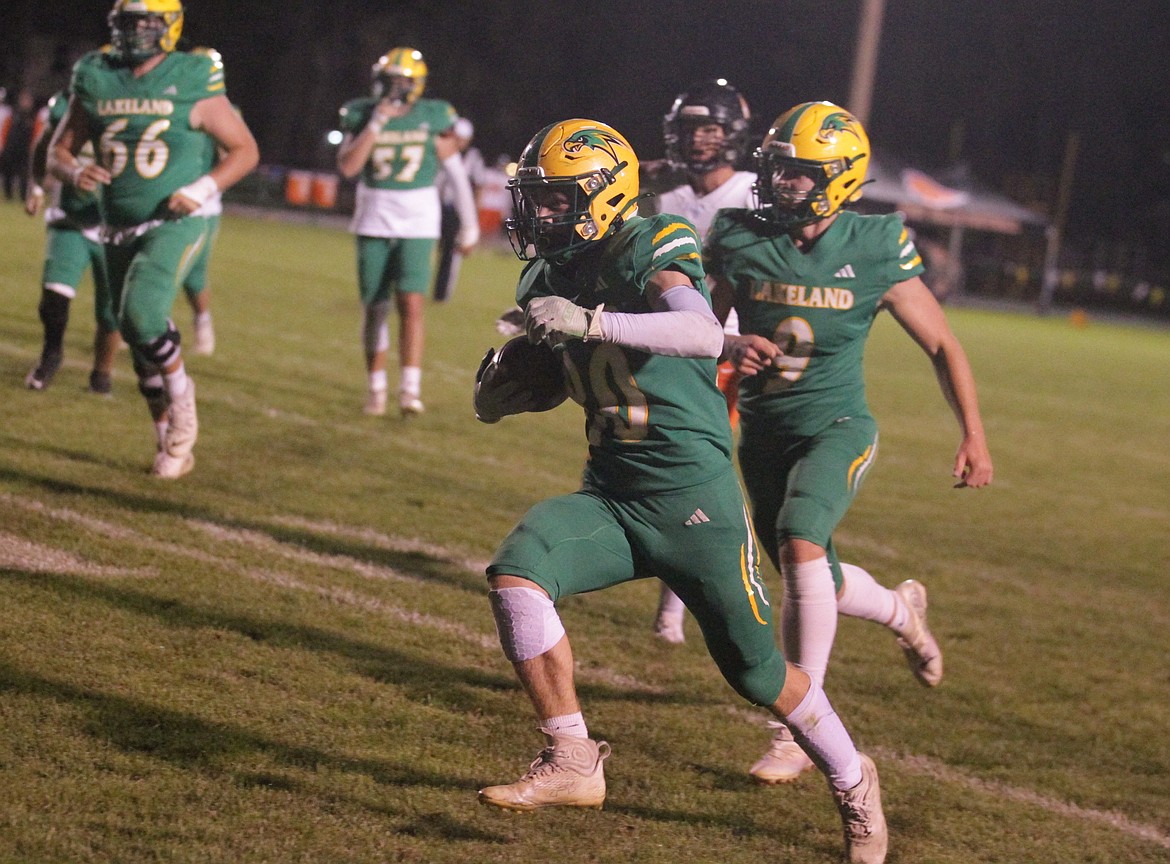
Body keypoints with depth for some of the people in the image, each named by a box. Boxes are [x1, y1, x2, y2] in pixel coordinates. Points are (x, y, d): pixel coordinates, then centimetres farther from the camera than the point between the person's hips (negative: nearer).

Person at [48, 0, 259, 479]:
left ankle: (180, 394, 1)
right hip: (120, 230, 5)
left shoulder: (193, 85, -10)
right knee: (142, 345, 10)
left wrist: (203, 189, -17)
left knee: (141, 313, -27)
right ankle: (173, 447, 26)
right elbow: (58, 149, 9)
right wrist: (76, 173, -14)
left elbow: (245, 150, -2)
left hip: (175, 224, -5)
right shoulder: (96, 81, 2)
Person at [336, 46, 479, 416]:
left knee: (411, 304, -14)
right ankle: (376, 388, 17)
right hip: (374, 222, 2)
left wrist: (469, 225, 7)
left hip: (418, 223, -2)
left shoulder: (433, 120, -5)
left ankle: (410, 390, -15)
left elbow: (457, 174, 3)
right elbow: (347, 167, -15)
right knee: (374, 308, 6)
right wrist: (376, 124, -19)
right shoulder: (362, 116, -2)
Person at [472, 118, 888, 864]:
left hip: (695, 498, -6)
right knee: (516, 573, -21)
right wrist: (503, 387, -2)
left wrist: (588, 322, -42)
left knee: (756, 670, 6)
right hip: (609, 494, 6)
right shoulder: (553, 275, 8)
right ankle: (572, 765, -14)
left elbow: (704, 334, -35)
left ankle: (852, 781, 33)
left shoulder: (653, 251, -15)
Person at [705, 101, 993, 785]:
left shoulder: (875, 252, -11)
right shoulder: (741, 241, -6)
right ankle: (901, 609, 49)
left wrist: (974, 437, -4)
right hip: (764, 428, 4)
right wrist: (732, 346, -19)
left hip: (835, 425, -4)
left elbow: (942, 345, -1)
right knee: (812, 581, 14)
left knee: (799, 543, -29)